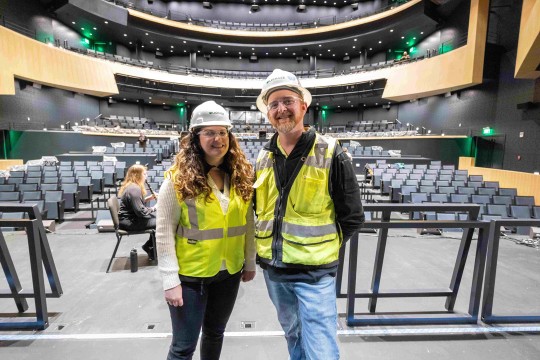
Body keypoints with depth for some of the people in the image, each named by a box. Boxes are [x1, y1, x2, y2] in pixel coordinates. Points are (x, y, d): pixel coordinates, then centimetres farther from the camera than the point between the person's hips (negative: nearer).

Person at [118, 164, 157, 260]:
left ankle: (149, 245, 14)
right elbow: (141, 212, -26)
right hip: (129, 222, -10)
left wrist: (149, 198, 6)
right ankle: (153, 251, 2)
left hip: (131, 218, 10)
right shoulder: (134, 189, -22)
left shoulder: (131, 186, 10)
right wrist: (154, 208, -11)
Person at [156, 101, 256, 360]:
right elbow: (164, 233, -12)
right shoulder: (179, 178, -13)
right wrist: (171, 280, -13)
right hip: (190, 274, -4)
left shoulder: (242, 176, 0)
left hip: (229, 272, 4)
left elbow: (248, 224, 5)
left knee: (215, 333, 24)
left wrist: (249, 262, 9)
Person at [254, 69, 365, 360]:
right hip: (272, 268, 5)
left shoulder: (330, 153, -12)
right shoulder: (263, 158, 2)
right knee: (292, 334, 25)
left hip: (314, 270, -4)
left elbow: (352, 217, -6)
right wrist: (269, 243, 8)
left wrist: (323, 247, -3)